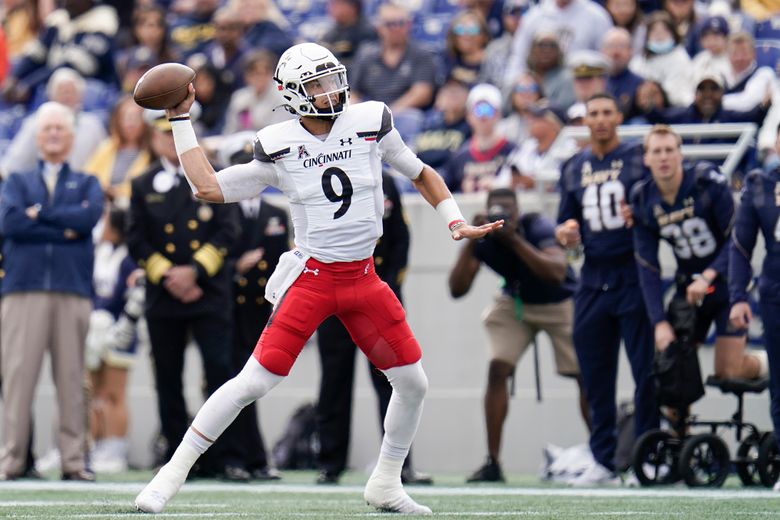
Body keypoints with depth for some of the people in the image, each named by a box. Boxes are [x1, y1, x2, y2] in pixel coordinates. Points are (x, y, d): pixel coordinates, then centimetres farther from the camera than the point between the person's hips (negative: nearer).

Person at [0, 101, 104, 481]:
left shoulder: (86, 184, 18)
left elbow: (90, 216, -5)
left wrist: (39, 214, -6)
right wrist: (64, 229, -7)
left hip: (72, 291, 1)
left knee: (72, 377, 0)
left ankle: (74, 460, 2)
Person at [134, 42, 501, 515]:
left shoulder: (370, 124, 0)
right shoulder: (279, 147, -3)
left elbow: (421, 174, 14)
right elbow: (209, 186, 1)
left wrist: (456, 222, 4)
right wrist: (181, 120, 1)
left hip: (363, 279, 3)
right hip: (311, 277, -3)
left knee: (413, 383, 3)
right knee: (254, 382, -11)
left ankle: (386, 485, 23)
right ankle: (174, 472, -3)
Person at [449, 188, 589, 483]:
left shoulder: (537, 228, -29)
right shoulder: (483, 238, -18)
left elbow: (557, 274, -45)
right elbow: (457, 289, -23)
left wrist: (514, 239, -47)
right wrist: (471, 242, -33)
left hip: (559, 302, -3)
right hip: (515, 303, 3)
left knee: (586, 375, -9)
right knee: (497, 369, -13)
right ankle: (492, 463, -10)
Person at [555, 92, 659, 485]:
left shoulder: (639, 158, 2)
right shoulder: (574, 168, 15)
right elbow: (566, 224, 20)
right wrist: (565, 233, -2)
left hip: (633, 276, -5)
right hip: (593, 280, 5)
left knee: (645, 371, -6)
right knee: (595, 376, 6)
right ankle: (603, 462, 12)